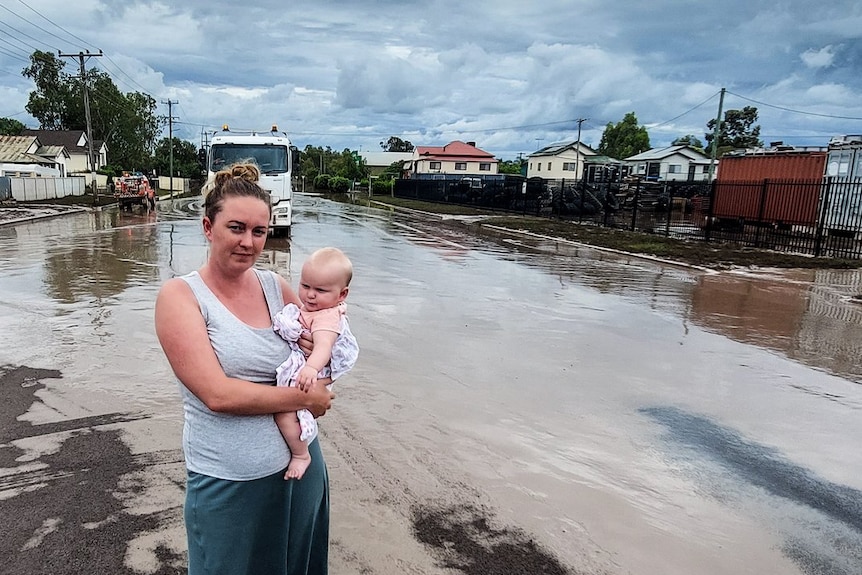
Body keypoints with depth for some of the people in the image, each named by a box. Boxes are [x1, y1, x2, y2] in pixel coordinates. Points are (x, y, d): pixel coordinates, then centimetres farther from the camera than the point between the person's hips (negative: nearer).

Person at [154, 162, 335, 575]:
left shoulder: (276, 287, -1)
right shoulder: (180, 295, -13)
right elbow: (218, 394, -22)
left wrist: (319, 347, -11)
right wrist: (306, 398, -16)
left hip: (301, 467, 5)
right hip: (228, 486, -4)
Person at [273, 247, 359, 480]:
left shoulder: (327, 317, -23)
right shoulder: (309, 309, 6)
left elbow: (323, 345, -41)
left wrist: (311, 368, -57)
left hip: (304, 375, -11)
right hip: (295, 367, 11)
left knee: (284, 411, -24)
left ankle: (300, 455, -4)